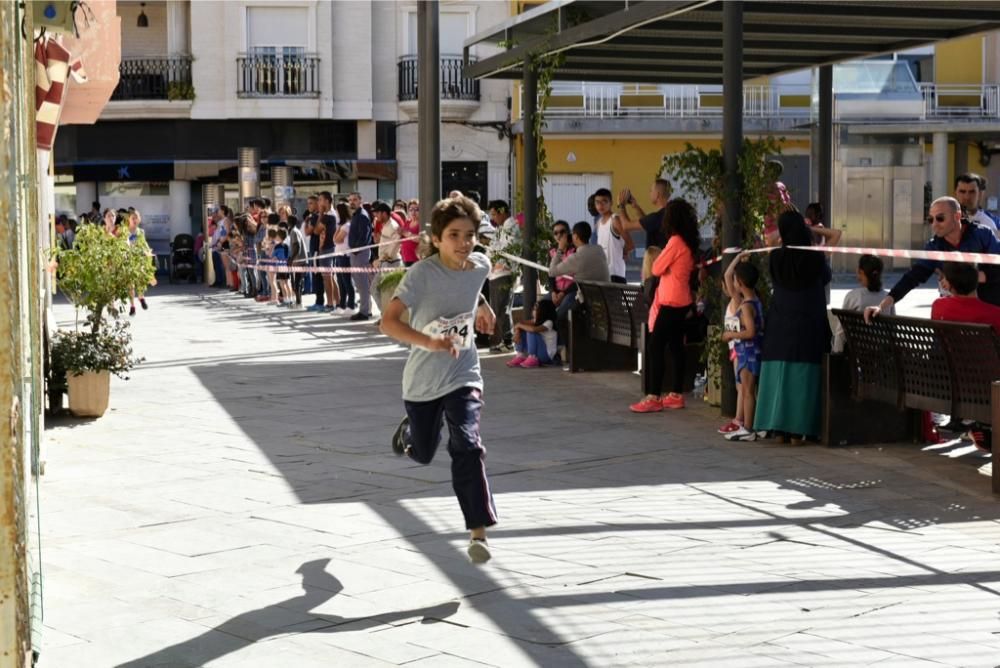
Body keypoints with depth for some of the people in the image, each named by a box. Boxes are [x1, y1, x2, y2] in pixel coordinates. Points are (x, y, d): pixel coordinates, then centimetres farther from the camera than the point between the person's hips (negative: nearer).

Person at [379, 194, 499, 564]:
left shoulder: (480, 265, -6)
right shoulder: (423, 273, -22)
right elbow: (389, 322, -30)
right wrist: (429, 342, -42)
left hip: (463, 375, 1)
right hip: (422, 378, -1)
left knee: (467, 445, -20)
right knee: (423, 453, 19)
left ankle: (478, 531, -17)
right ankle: (409, 432, 58)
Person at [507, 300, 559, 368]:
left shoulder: (548, 323, -20)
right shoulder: (537, 321, 4)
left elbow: (533, 329, -36)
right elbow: (522, 323, 2)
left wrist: (519, 325, -20)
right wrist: (517, 330, -20)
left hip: (547, 354, -8)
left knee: (531, 332, -27)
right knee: (520, 331, 1)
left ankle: (533, 359, -22)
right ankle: (520, 356, -7)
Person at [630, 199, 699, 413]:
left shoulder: (675, 241, -16)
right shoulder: (689, 242, 8)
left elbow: (657, 269, -10)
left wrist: (661, 255, 6)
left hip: (672, 303, -9)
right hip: (682, 302, 9)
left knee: (654, 347, -9)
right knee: (676, 346, 13)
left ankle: (654, 397, -12)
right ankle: (676, 395, 17)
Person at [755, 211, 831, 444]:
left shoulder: (775, 257, -4)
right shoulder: (815, 257, -9)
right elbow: (826, 278, 11)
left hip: (780, 325, 2)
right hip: (808, 326, -2)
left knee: (778, 374, 7)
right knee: (802, 377, 1)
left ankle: (779, 428, 8)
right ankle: (797, 430, -1)